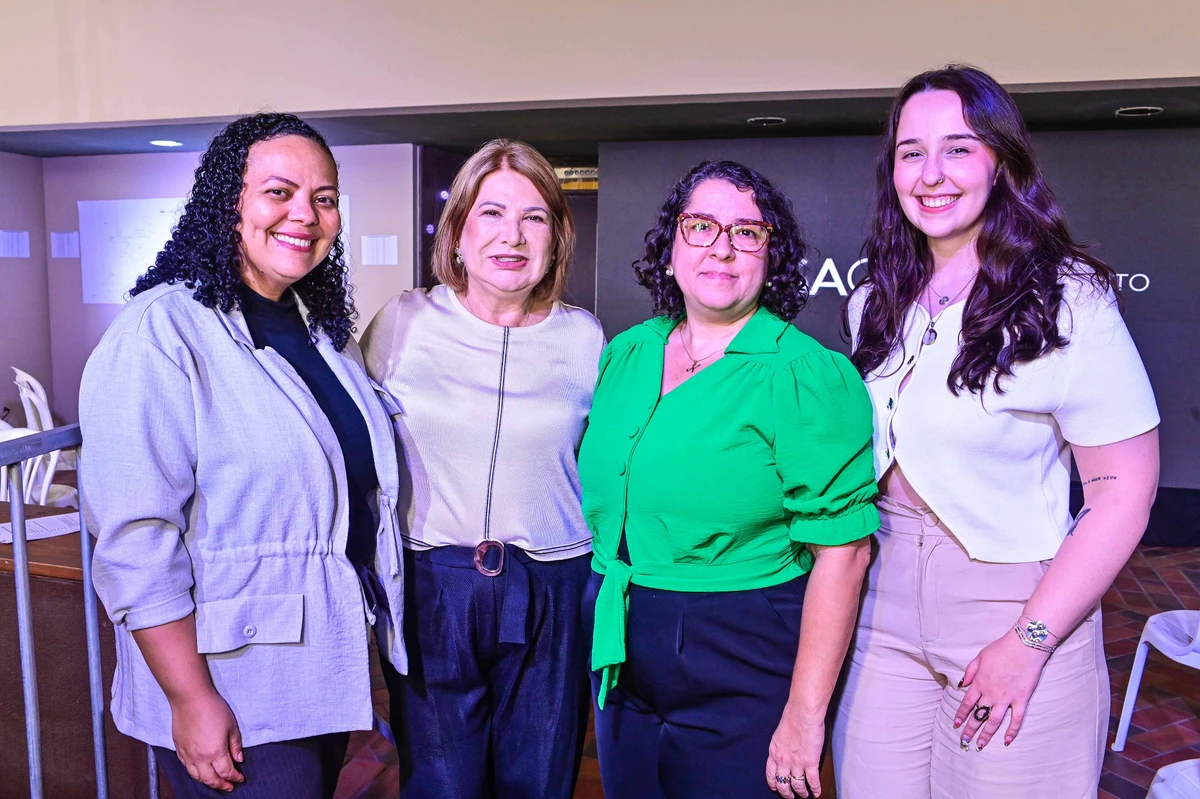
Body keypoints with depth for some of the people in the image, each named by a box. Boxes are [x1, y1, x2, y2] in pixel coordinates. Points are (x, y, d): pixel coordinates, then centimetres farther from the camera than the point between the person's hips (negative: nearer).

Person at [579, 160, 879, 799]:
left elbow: (841, 551, -18)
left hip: (743, 682, -5)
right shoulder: (624, 356, 4)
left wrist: (804, 715, -18)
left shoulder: (808, 375, -14)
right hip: (619, 666, 5)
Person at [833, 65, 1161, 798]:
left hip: (1014, 604, -4)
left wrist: (1029, 641, -16)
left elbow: (1124, 494, -13)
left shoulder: (1068, 304, -11)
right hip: (885, 614, 5)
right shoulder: (875, 305, 5)